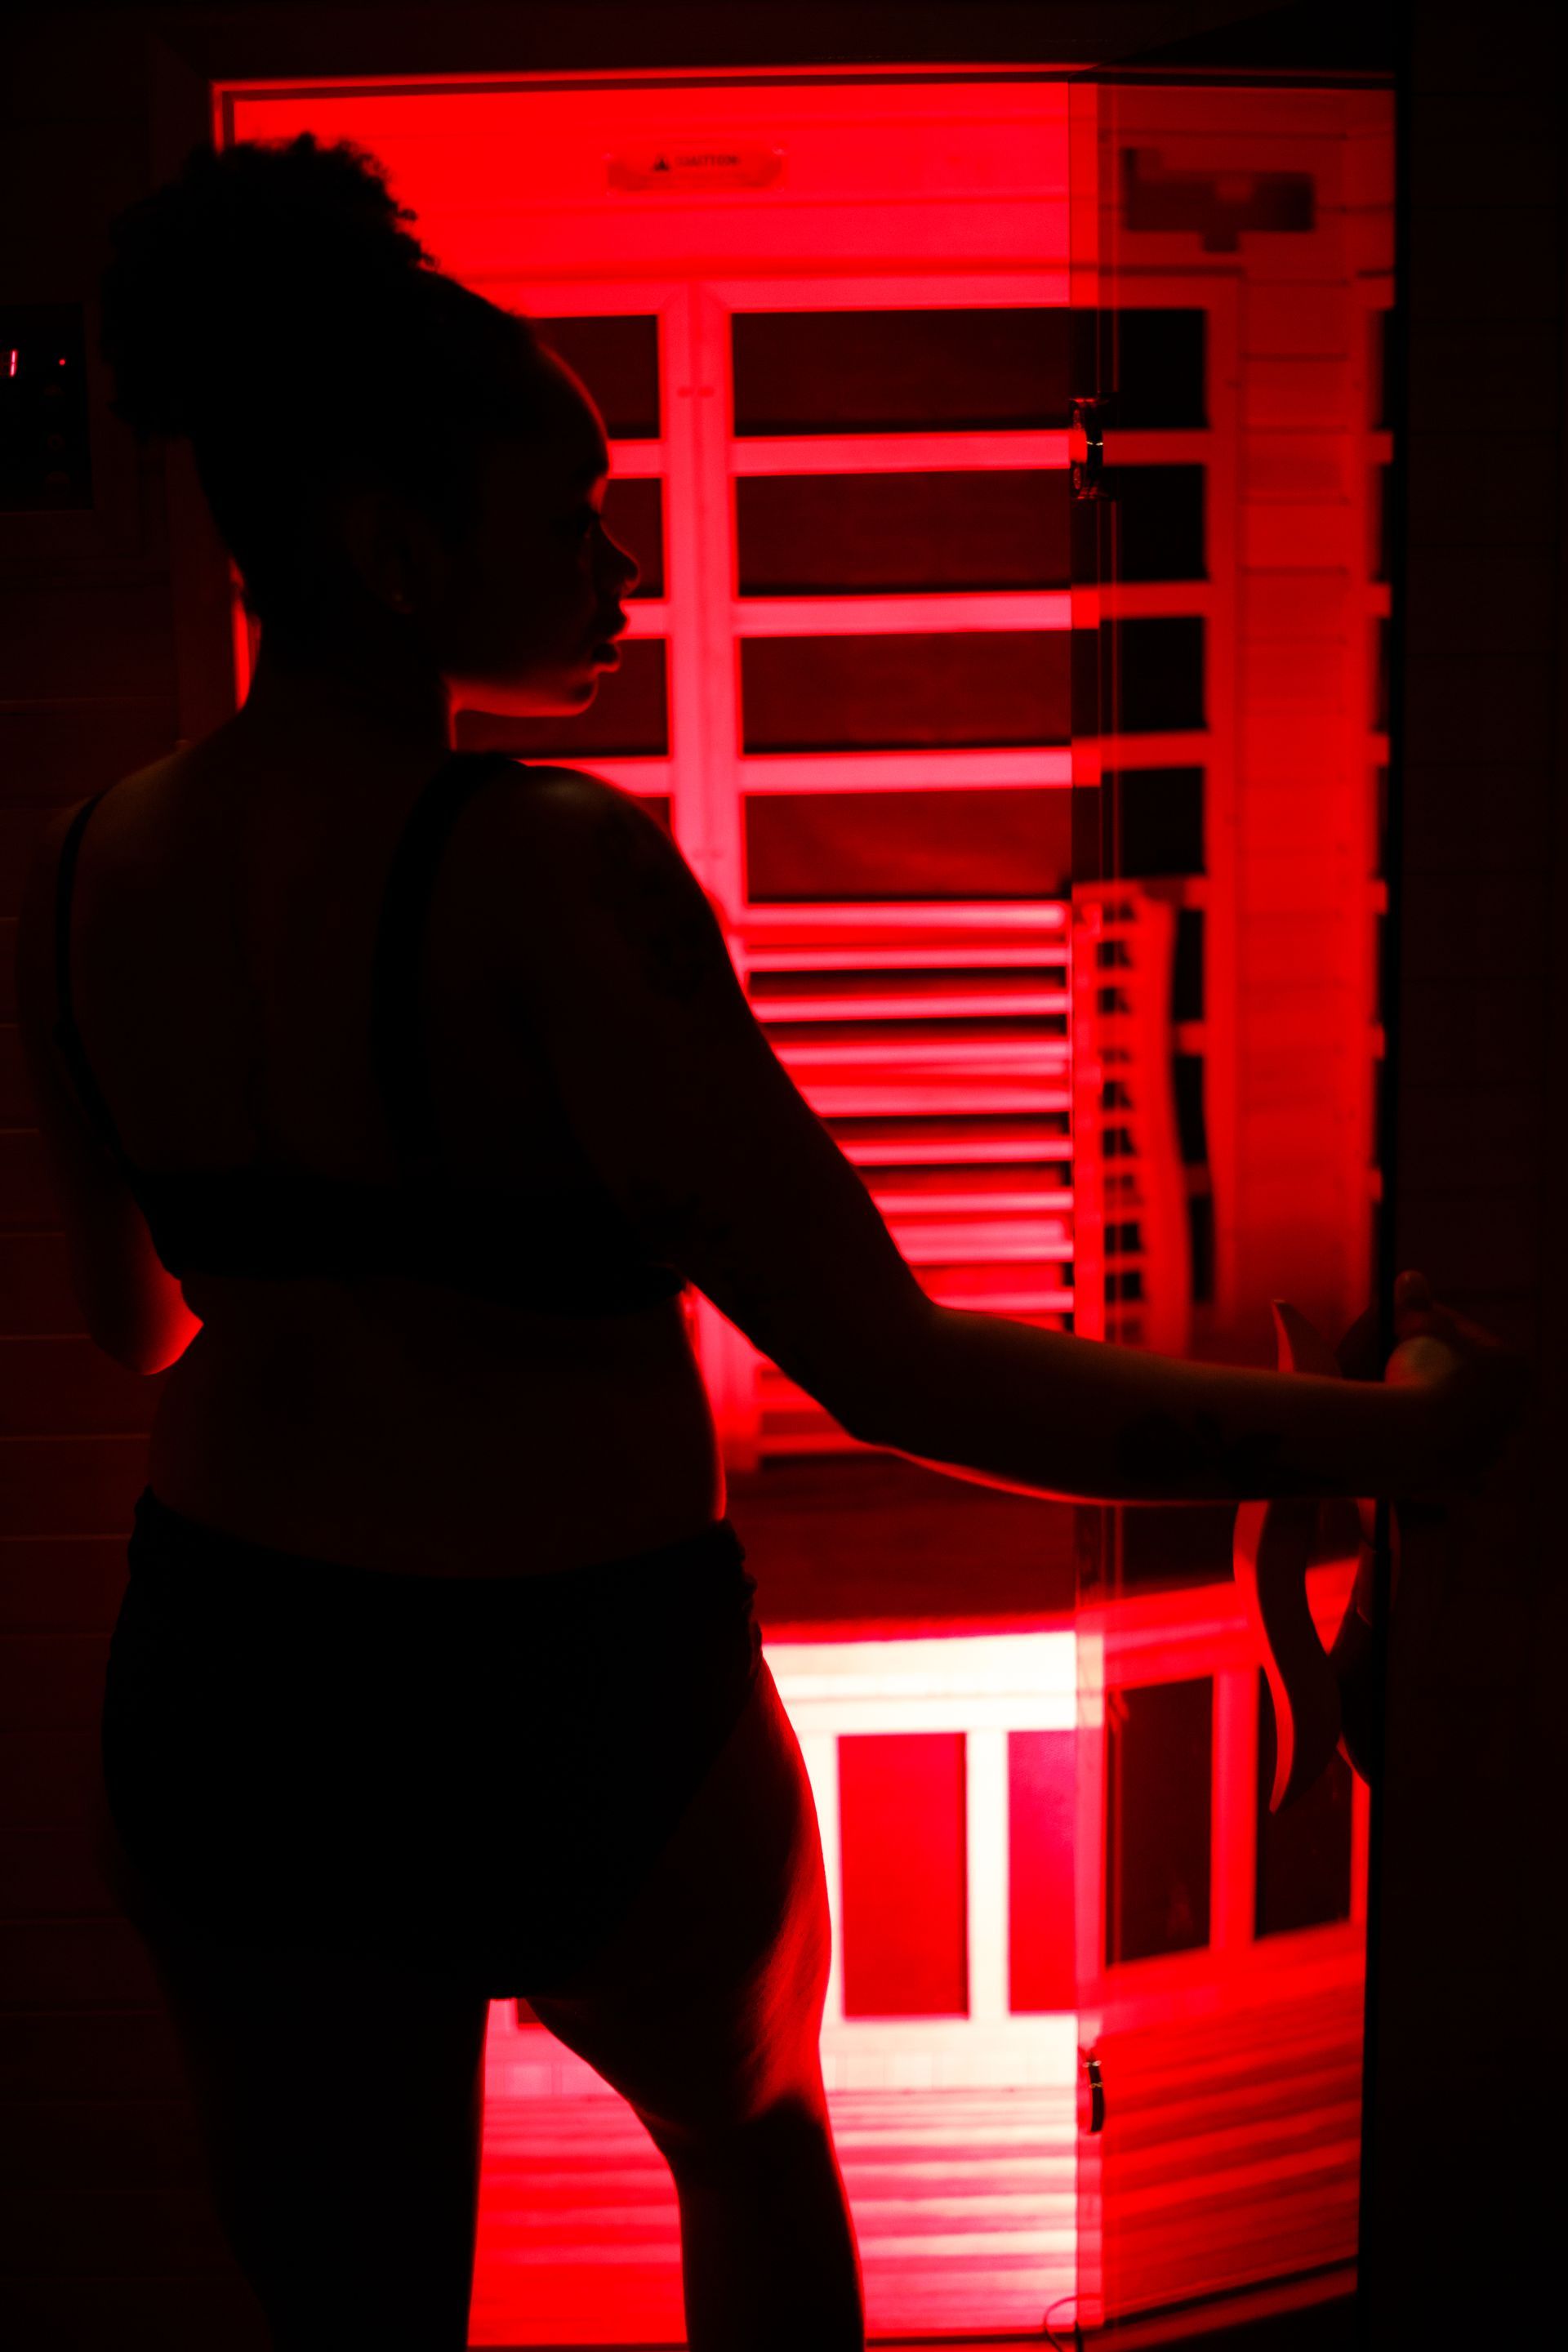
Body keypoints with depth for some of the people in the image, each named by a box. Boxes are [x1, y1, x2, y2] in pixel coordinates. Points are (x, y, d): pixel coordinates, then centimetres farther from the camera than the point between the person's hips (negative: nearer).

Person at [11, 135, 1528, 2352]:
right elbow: (880, 1362, -26)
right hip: (587, 1724, -4)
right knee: (754, 2134, 30)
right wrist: (1380, 1433, -17)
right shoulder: (545, 867, -26)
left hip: (221, 1700, 5)